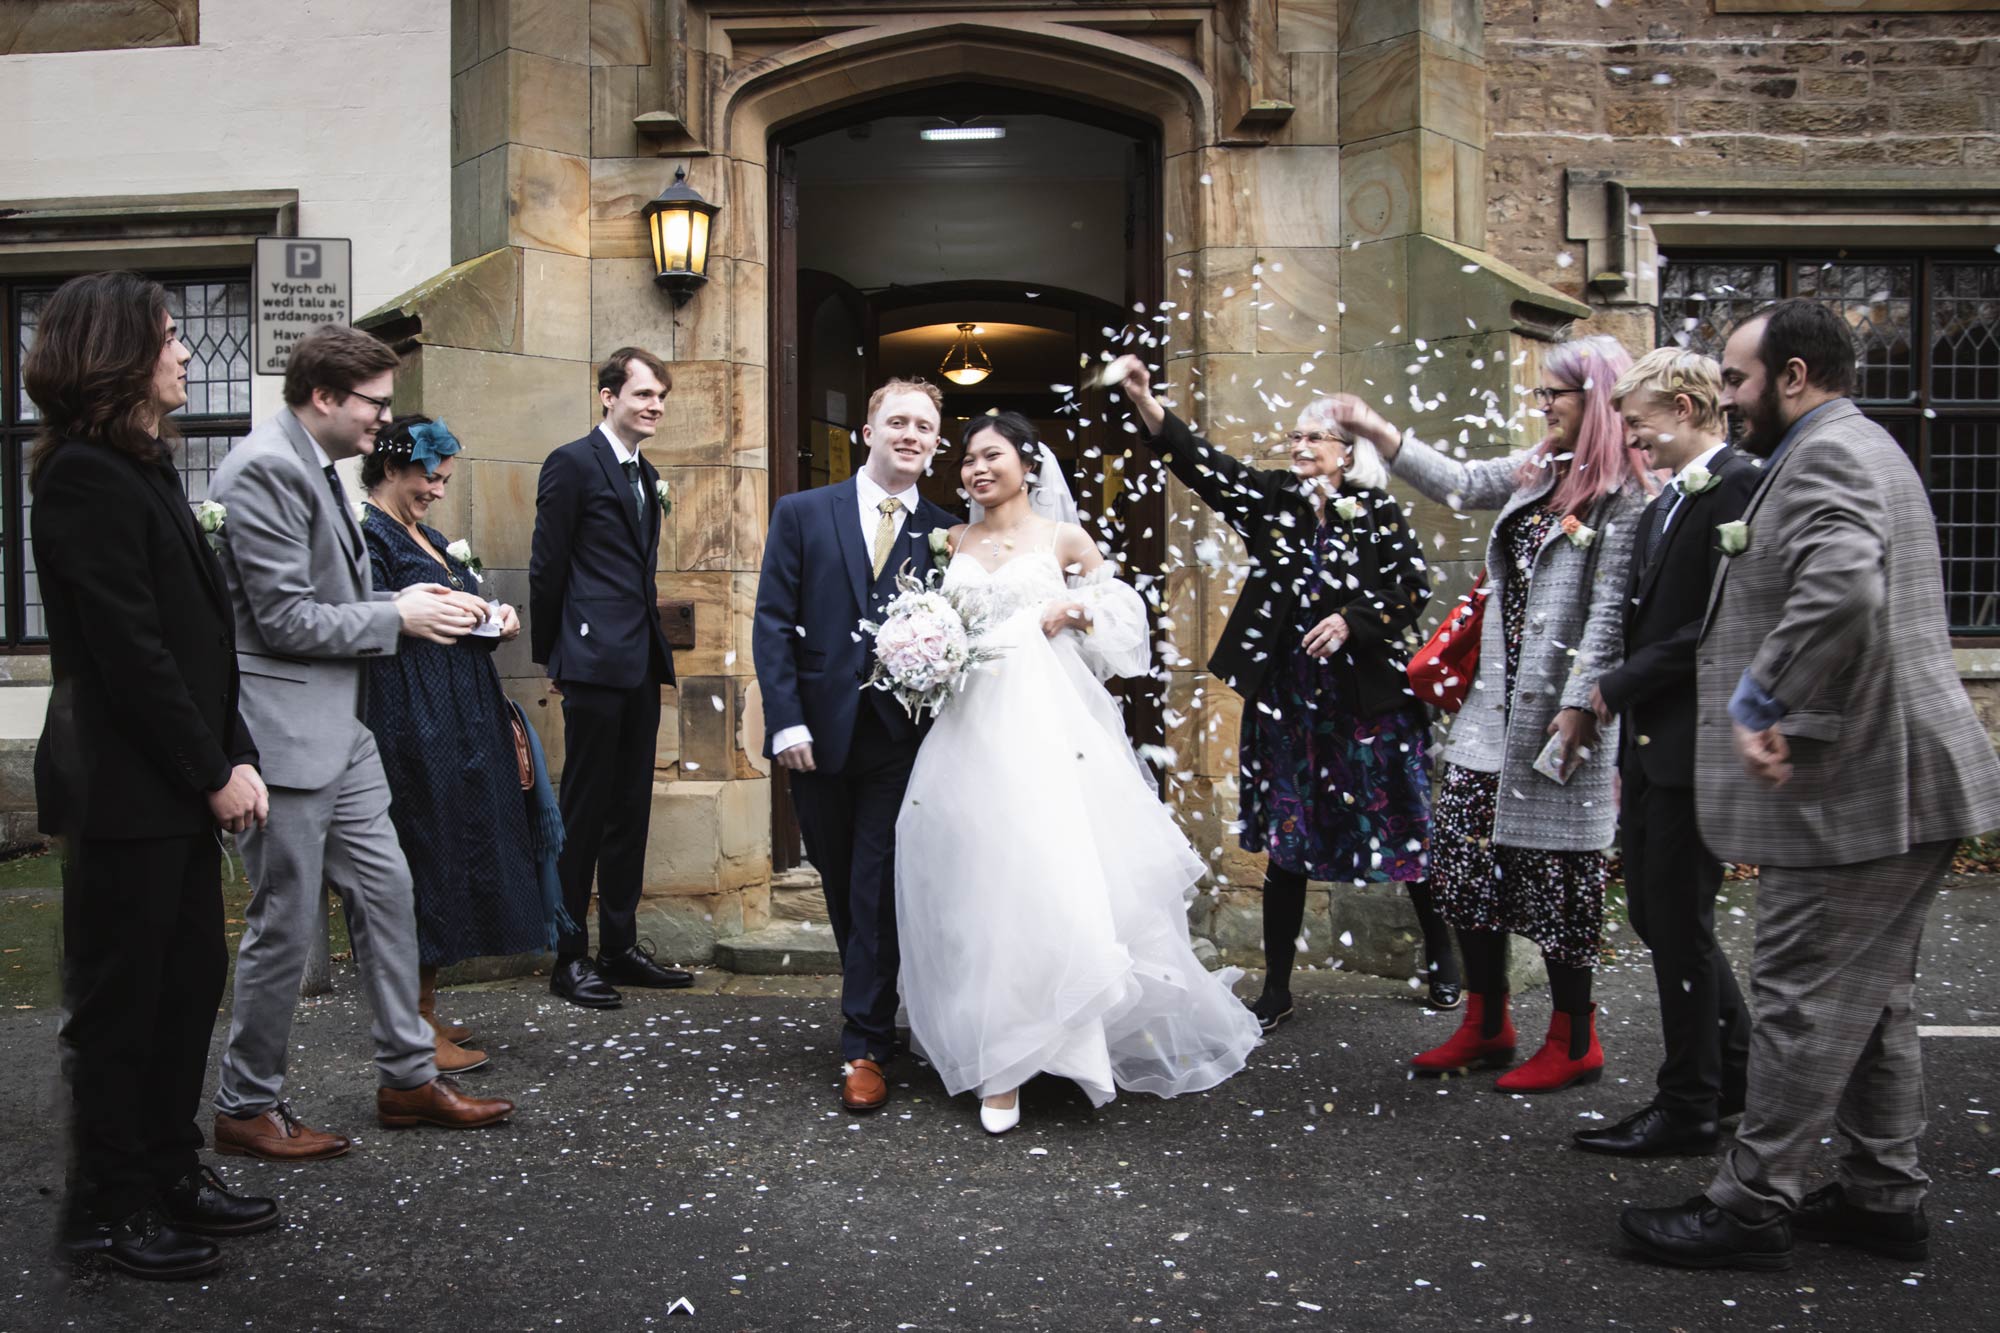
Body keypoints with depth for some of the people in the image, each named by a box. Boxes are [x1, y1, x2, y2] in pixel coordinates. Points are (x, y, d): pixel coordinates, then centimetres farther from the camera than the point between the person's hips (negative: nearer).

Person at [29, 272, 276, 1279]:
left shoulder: (146, 466, 15)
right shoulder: (83, 478, -14)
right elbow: (129, 649, -19)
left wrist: (235, 754, 6)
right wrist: (214, 772, -14)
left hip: (179, 783, 9)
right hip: (123, 787, -9)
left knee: (191, 976, 14)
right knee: (121, 996, 3)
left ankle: (169, 1174, 27)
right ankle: (109, 1207, 18)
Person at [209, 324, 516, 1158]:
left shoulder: (314, 466, 14)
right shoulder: (264, 469, -16)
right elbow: (286, 620, -20)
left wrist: (408, 600, 5)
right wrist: (398, 617, -10)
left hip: (338, 729, 10)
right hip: (284, 734, -10)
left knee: (385, 894, 13)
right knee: (285, 926, 0)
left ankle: (408, 1079, 24)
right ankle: (247, 1110, 17)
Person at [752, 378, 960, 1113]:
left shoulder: (946, 533, 3)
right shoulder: (802, 514, 3)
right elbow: (773, 622, -2)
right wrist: (786, 722, -11)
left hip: (900, 739, -1)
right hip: (818, 735, 1)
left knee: (879, 891, 0)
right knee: (840, 886, 14)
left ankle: (865, 1047, 9)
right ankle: (871, 1006, 33)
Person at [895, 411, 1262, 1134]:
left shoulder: (1063, 539, 7)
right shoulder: (954, 542, 15)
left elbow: (1122, 617, 13)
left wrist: (1073, 611, -5)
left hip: (1046, 722, -2)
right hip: (972, 725, 3)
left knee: (1054, 873, -10)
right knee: (980, 879, -1)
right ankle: (996, 1056, 9)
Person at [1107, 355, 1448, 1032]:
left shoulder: (1378, 512, 1)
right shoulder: (1272, 501, 5)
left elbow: (1415, 588, -2)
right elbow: (1205, 465, -8)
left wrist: (1352, 621, -16)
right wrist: (1146, 403, -21)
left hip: (1369, 696, -2)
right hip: (1287, 697, 2)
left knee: (1403, 826, 7)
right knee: (1287, 843, 6)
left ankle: (1441, 957, 31)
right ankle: (1276, 989, 15)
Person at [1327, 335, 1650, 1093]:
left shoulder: (1623, 493, -10)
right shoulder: (1538, 471, 14)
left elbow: (1611, 610, -15)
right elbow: (1459, 485, 21)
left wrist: (1580, 703, -19)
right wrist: (1376, 431, 15)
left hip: (1558, 715, -8)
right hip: (1497, 704, 8)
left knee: (1555, 869, 1)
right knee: (1466, 856, 9)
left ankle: (1572, 1039, 18)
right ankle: (1486, 1025, 23)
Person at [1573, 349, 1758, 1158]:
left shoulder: (1741, 487, -12)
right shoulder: (1662, 507, 17)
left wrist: (1621, 686, -13)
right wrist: (1627, 748, 13)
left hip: (1692, 748, -9)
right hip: (1648, 746, 9)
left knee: (1678, 924, 0)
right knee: (1655, 916, 15)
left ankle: (1689, 1107, 15)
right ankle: (1732, 1068, 33)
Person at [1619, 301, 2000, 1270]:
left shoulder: (1826, 454, -15)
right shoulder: (1853, 447, 20)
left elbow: (1840, 588, -33)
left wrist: (1768, 707, -24)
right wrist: (1775, 712, 16)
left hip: (1854, 787, -11)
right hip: (1895, 781, 11)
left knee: (1804, 1004, -3)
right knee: (1873, 999, 17)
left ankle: (1752, 1208, 7)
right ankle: (1883, 1195, 28)